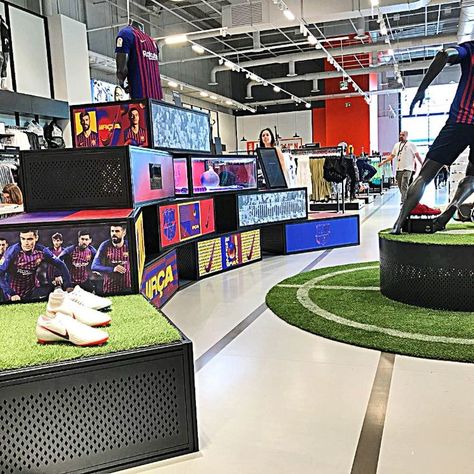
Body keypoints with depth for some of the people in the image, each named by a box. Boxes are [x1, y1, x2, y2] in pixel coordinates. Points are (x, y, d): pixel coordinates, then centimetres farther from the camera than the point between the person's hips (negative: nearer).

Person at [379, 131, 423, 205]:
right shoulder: (397, 145, 15)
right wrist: (383, 162, 8)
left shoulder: (411, 145, 0)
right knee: (400, 186, 8)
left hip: (407, 169, -6)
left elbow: (417, 156, 0)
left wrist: (422, 165, -4)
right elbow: (391, 156, 19)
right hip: (399, 169, 6)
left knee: (404, 186, -15)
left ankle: (403, 202, -17)